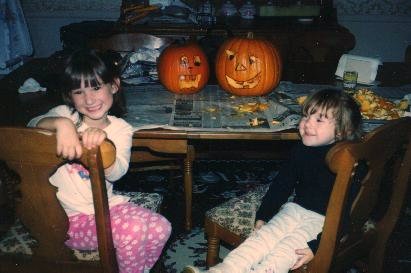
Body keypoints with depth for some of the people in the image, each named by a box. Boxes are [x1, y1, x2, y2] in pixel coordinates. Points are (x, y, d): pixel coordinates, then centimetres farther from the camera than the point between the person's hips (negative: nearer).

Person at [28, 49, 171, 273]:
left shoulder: (121, 129, -1)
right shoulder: (66, 114, -5)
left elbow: (116, 173, -19)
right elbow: (33, 125, -27)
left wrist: (100, 142, -39)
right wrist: (61, 124, -48)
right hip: (70, 217, -4)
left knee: (161, 228, -9)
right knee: (133, 229, -25)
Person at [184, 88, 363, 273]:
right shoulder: (301, 151, 1)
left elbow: (343, 211, -20)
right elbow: (282, 183, 11)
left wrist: (316, 246, -24)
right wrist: (263, 216, 8)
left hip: (324, 221, -5)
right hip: (296, 208, 5)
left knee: (286, 248, -26)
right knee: (264, 235, -18)